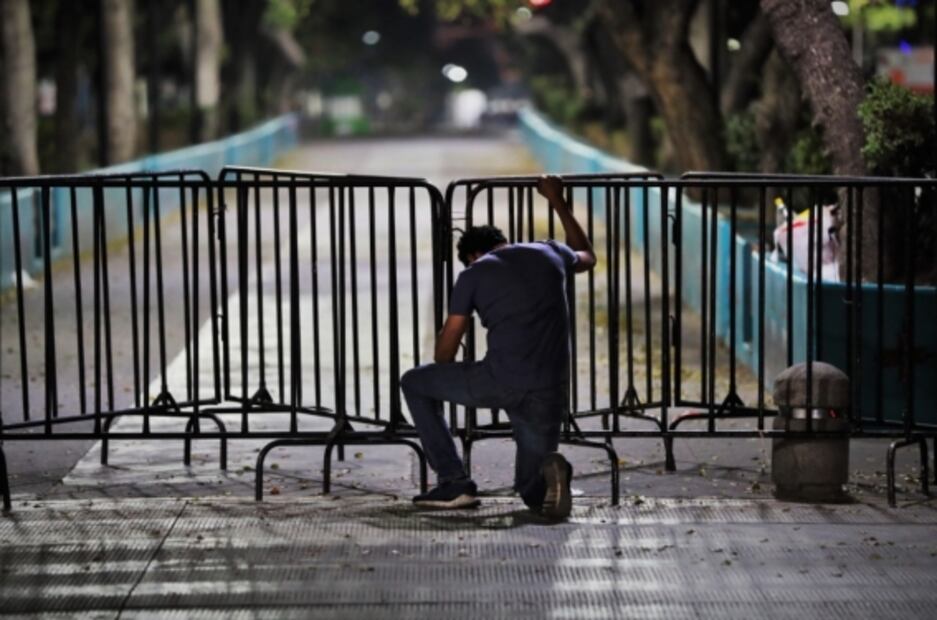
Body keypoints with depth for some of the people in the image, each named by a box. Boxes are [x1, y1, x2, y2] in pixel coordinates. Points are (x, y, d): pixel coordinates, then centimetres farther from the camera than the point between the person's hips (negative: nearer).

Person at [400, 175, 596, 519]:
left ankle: (454, 482, 9)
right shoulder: (549, 254, 16)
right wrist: (558, 202, 50)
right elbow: (587, 257, 40)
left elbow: (447, 344, 14)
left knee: (413, 383, 20)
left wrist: (440, 389, 34)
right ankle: (548, 470, -17)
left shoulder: (474, 273, 7)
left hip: (500, 381, -4)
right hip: (548, 393, 4)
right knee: (534, 492, 21)